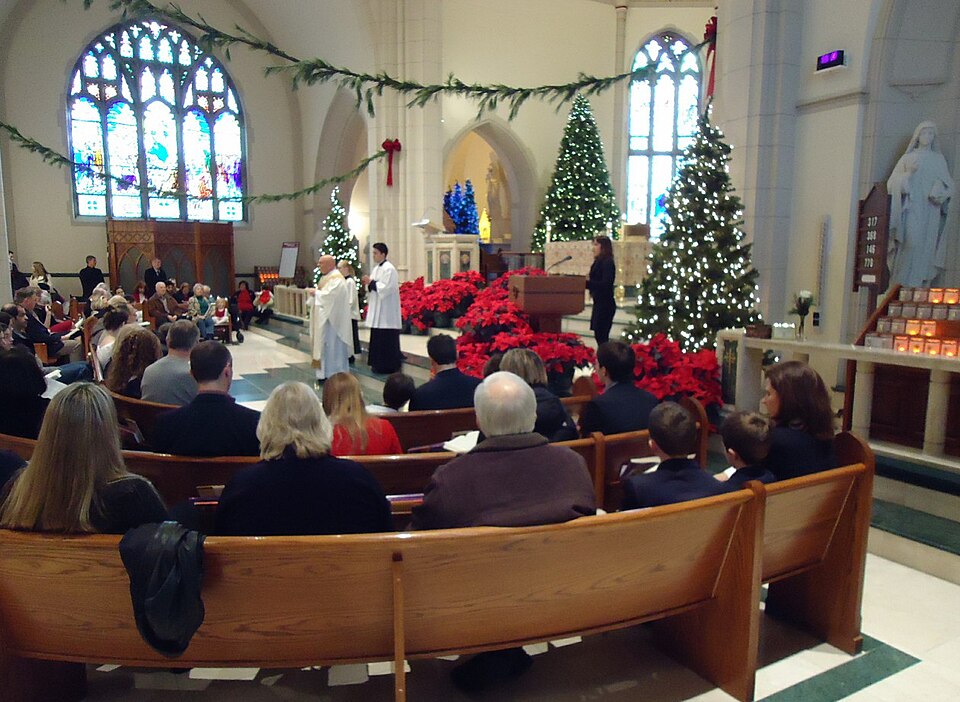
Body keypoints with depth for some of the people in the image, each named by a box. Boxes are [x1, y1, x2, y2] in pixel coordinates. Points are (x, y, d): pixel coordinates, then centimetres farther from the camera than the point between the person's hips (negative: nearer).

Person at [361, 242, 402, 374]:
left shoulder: (389, 268, -14)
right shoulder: (376, 268, 15)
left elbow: (387, 288, -21)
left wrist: (371, 282, -16)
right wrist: (368, 283, 0)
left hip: (386, 311, -10)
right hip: (377, 310, 10)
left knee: (386, 339, -4)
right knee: (377, 338, 12)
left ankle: (388, 366, 2)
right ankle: (379, 364, 19)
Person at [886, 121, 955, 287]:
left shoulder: (939, 158, 18)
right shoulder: (907, 158, 12)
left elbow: (947, 183, 11)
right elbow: (894, 181, 5)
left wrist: (939, 192, -9)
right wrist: (909, 173, -12)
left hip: (931, 212, 2)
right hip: (911, 208, -2)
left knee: (927, 247, -7)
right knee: (911, 243, -19)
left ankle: (922, 285, -7)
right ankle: (904, 285, -17)